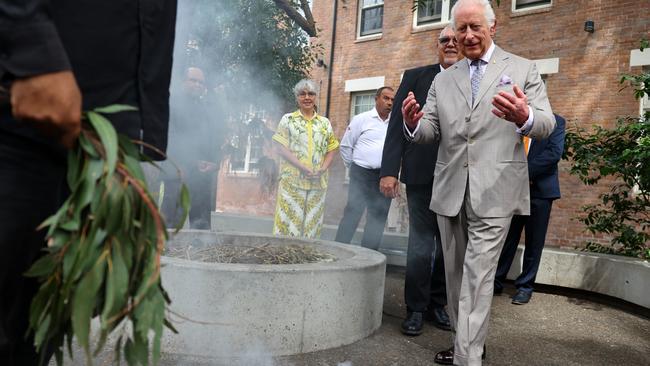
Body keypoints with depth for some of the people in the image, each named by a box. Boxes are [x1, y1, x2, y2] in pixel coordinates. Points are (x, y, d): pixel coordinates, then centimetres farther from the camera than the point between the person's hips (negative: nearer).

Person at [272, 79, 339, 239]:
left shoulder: (325, 122, 14)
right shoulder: (288, 119, 5)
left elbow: (331, 149, 12)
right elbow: (280, 148, -4)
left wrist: (323, 168, -8)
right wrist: (303, 167, -14)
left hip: (318, 182, 3)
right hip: (292, 180, -3)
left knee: (312, 222, 6)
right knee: (290, 220, -4)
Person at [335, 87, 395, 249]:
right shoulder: (362, 119, 0)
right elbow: (345, 145, 4)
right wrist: (352, 166, 8)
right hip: (362, 174, -4)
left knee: (378, 217, 8)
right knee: (352, 213, -4)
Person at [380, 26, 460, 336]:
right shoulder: (415, 77, 6)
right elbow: (396, 126, 0)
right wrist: (389, 170, -8)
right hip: (422, 174, -2)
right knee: (421, 242, 0)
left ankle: (437, 304, 26)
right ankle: (415, 308, 14)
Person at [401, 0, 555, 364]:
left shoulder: (523, 69, 5)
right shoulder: (443, 80, 14)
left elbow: (546, 124, -5)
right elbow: (430, 131, 7)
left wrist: (524, 116, -29)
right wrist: (413, 123, -18)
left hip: (494, 192, -4)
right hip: (450, 192, 5)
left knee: (477, 278, -8)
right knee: (456, 274, 14)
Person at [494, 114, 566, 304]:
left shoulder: (555, 121, 4)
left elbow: (554, 152, -9)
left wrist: (527, 172, -15)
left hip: (540, 189, -2)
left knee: (534, 242, 5)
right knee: (506, 238, 4)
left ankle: (525, 286, 15)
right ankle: (496, 281, 13)